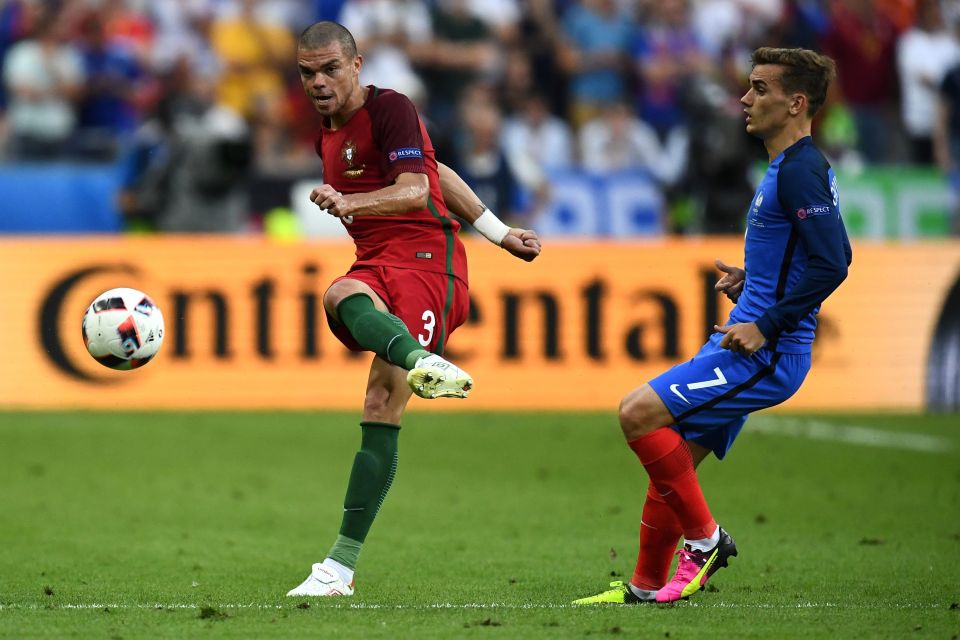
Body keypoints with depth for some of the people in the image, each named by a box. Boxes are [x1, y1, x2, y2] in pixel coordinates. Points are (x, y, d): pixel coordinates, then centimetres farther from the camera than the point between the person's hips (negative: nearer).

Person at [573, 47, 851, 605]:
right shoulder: (786, 169, 17)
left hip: (766, 353, -10)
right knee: (672, 463, 12)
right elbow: (794, 261, 28)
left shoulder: (801, 172, -15)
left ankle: (705, 537, -8)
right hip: (747, 352, 10)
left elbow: (832, 263, -24)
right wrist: (749, 284, 13)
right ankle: (646, 588, 21)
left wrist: (766, 326, -21)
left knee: (639, 413, -19)